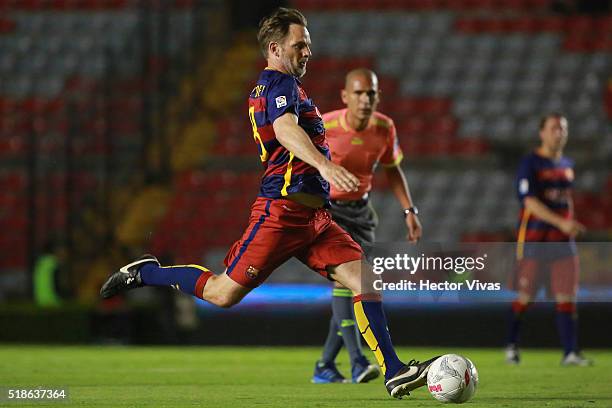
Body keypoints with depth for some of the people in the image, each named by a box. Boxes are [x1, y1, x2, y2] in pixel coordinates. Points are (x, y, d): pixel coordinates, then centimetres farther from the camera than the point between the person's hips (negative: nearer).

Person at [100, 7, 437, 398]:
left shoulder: (270, 86, 22)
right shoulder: (280, 82, -9)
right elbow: (285, 128, -29)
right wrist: (324, 164, -44)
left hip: (314, 217, 10)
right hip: (282, 210, -10)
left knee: (365, 278, -5)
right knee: (224, 293, -6)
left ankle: (394, 372, -11)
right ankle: (144, 273, 16)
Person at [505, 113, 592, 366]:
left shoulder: (567, 165, 15)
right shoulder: (530, 164, -7)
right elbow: (530, 202, -17)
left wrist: (570, 226, 17)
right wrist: (561, 222, -26)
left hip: (563, 240, 5)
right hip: (534, 238, -5)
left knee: (567, 298, -3)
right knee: (525, 297, 0)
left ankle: (570, 353, -5)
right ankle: (511, 345, 17)